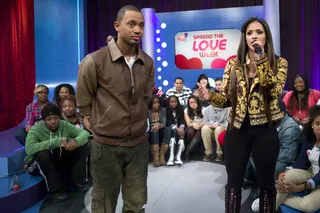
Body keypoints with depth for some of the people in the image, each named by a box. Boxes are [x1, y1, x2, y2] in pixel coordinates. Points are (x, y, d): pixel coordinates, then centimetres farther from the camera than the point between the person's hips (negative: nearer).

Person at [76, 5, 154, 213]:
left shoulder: (148, 63, 1)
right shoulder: (95, 61, -13)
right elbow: (84, 103, -2)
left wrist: (137, 123, 11)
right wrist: (102, 126, 3)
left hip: (139, 144, 4)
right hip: (106, 145, -3)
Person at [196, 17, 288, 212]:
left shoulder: (279, 63, 1)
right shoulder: (234, 63, 4)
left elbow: (274, 91, -17)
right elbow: (226, 98, 4)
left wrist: (260, 59, -21)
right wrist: (211, 96, -17)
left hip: (265, 131, -1)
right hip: (237, 130, 1)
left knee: (266, 183, 12)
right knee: (234, 183, 8)